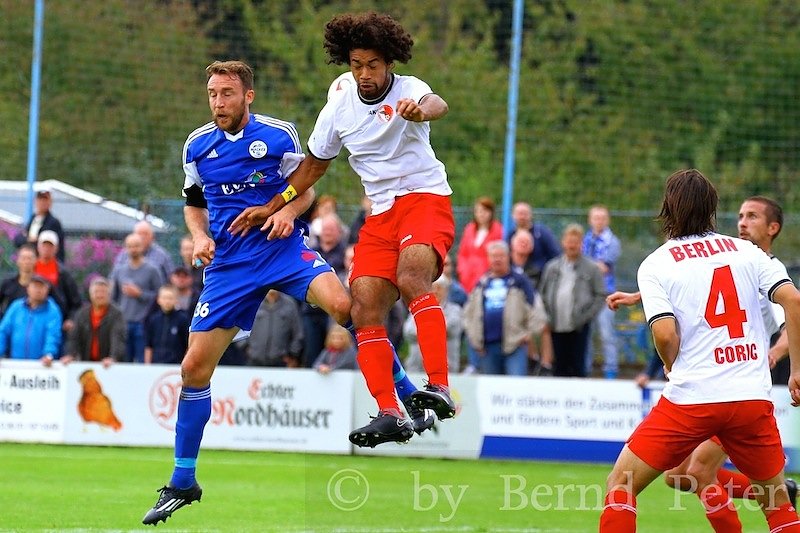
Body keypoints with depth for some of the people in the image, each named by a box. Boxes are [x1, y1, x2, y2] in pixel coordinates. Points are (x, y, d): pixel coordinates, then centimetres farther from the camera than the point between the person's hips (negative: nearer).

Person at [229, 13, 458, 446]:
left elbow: (436, 104, -37)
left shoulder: (406, 90, -11)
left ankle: (439, 388, -38)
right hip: (380, 215, 6)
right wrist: (271, 207, 20)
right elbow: (314, 164, 21)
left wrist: (421, 109, -61)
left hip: (424, 197, -6)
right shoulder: (339, 108, 5)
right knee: (364, 308, -10)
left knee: (411, 276, -33)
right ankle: (388, 415, -7)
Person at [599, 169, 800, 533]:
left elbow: (665, 333, -10)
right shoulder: (745, 251, 10)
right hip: (753, 397, 3)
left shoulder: (655, 265, 2)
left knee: (620, 485, 6)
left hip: (690, 400, -3)